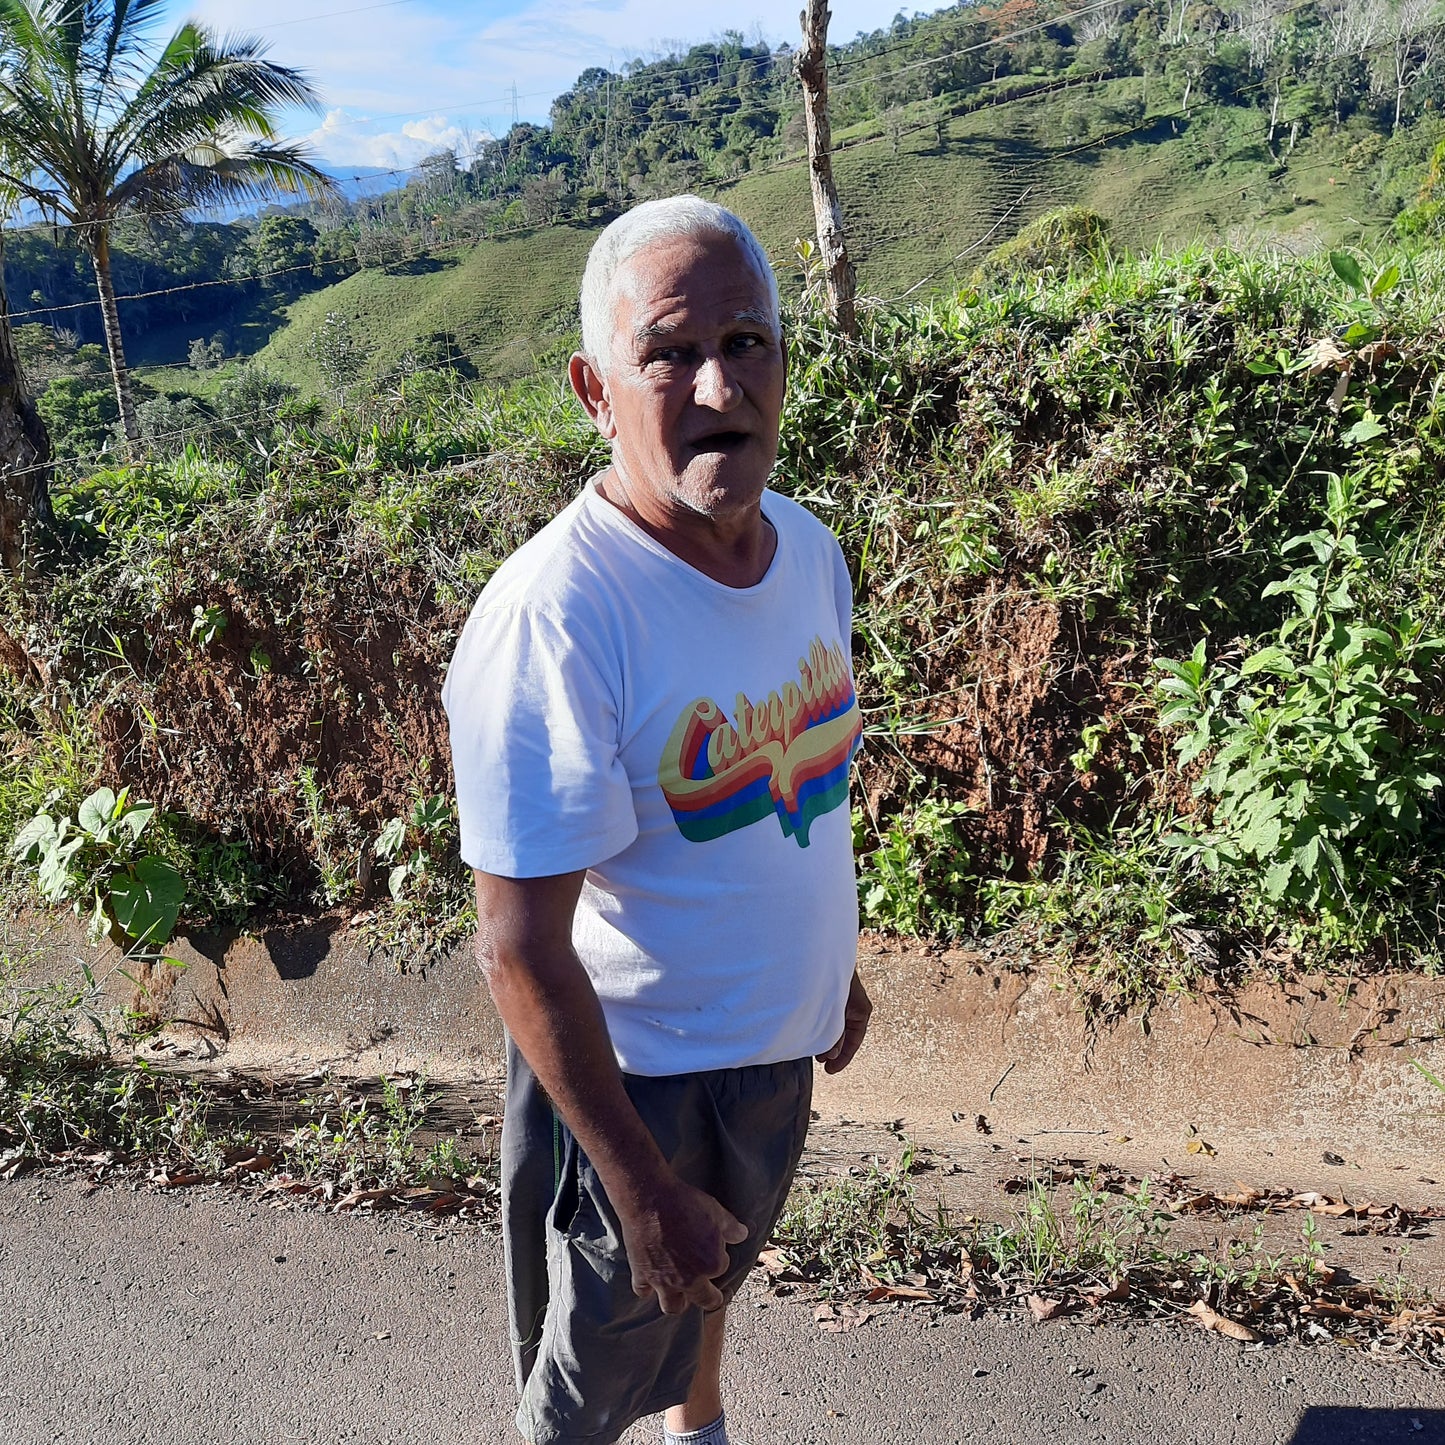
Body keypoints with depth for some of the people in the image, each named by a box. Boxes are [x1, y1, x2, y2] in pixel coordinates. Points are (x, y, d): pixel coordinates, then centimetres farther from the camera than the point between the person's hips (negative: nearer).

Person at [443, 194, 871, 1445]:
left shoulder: (810, 547, -6)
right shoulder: (555, 616, -31)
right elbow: (522, 950, -27)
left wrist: (836, 965, 16)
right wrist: (642, 1186, -22)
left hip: (777, 1038, 7)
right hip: (630, 1072, -7)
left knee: (718, 1268, 33)